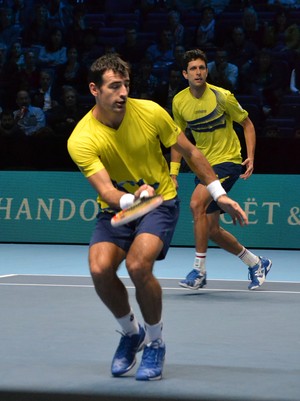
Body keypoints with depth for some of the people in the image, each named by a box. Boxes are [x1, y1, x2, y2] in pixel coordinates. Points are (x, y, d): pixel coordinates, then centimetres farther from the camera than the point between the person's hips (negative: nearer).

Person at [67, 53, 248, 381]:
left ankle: (155, 343, -2)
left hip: (160, 201, -1)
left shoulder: (150, 112, -14)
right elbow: (106, 190, -27)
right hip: (116, 208, 1)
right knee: (99, 269, -23)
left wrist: (219, 195, 2)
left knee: (137, 265, -28)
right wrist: (130, 199, -49)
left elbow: (189, 152, 0)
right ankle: (131, 332, 8)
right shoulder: (81, 141, -18)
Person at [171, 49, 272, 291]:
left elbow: (247, 124, -2)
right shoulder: (179, 101, 0)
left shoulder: (222, 96, -13)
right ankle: (256, 264, 29)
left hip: (227, 160, -6)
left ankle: (200, 271, -20)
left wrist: (251, 157, -15)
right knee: (212, 231, 6)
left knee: (197, 203, -28)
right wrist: (173, 173, 5)